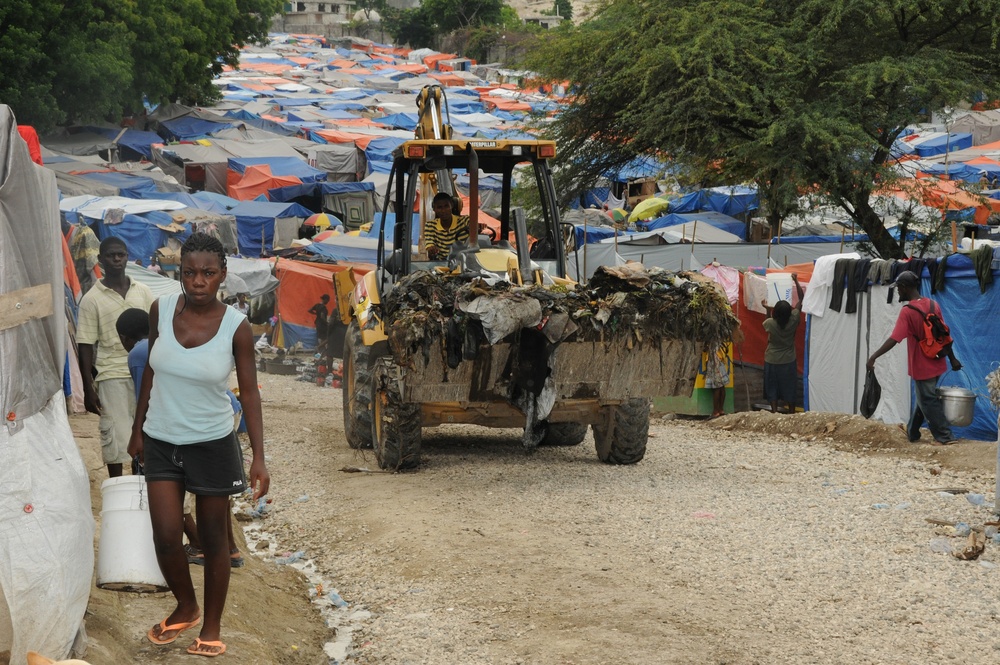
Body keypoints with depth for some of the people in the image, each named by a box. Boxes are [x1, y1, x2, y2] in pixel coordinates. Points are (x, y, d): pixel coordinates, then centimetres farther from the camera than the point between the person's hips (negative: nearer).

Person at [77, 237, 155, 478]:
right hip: (112, 376, -3)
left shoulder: (143, 292, 8)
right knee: (116, 438, -3)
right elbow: (85, 347, -3)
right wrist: (89, 389, -7)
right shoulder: (92, 299, -2)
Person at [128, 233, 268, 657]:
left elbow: (249, 392, -9)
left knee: (213, 538, 8)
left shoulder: (236, 328, -14)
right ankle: (186, 608, 25)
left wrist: (259, 458, -15)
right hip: (161, 441, 2)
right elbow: (151, 370, 7)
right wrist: (138, 429, 11)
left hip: (212, 443, -2)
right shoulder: (161, 310, -7)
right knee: (166, 537, -2)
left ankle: (211, 628, 23)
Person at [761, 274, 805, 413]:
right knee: (789, 389, 13)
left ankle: (775, 413, 8)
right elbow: (802, 300, -10)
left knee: (772, 388, 10)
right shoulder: (793, 320, -19)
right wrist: (796, 282, -8)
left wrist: (767, 309, 11)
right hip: (788, 361, 2)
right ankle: (792, 413, 21)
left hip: (772, 361, -2)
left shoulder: (770, 323, -22)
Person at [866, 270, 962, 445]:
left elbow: (893, 339, -24)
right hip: (935, 363, 7)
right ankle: (912, 432, 30)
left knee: (928, 401, 3)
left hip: (922, 366, -7)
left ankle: (945, 437, 4)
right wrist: (952, 358, 13)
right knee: (923, 398, 18)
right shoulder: (932, 305, 2)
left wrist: (874, 357, -21)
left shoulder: (907, 311, -19)